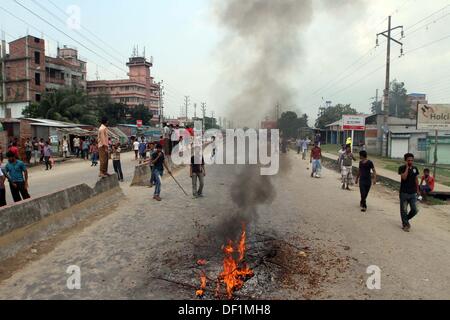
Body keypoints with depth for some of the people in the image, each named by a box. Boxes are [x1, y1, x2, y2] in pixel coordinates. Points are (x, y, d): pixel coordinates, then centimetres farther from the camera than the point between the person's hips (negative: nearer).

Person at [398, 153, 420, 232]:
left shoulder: (415, 168, 7)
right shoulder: (402, 168, -7)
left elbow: (416, 180, 16)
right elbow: (404, 177, -24)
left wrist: (418, 190, 16)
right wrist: (407, 167, -19)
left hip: (413, 193, 4)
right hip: (404, 193, -4)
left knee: (415, 210, 2)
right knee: (404, 210, 4)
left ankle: (406, 219, 28)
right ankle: (405, 224, 19)